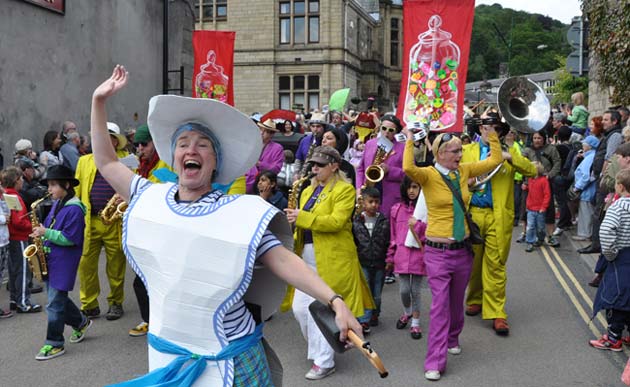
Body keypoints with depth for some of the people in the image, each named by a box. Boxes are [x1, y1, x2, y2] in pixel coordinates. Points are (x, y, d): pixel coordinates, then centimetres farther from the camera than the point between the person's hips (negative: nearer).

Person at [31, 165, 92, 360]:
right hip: (50, 258, 9)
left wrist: (45, 233, -21)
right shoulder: (57, 204, 11)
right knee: (57, 297, 17)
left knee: (55, 302, -4)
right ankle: (80, 322, 36)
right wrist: (41, 232, 2)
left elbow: (70, 238, -19)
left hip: (63, 261, -9)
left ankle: (55, 344, 5)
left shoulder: (74, 209, -16)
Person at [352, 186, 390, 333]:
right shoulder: (356, 221, -1)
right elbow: (351, 241, 5)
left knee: (377, 293, 12)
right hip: (363, 263, -1)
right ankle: (364, 321, -3)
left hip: (379, 264, 1)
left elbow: (389, 242, 4)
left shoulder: (384, 221, 1)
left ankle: (374, 315, 33)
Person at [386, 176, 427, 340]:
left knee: (415, 291, 4)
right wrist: (390, 257, 15)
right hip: (402, 254, 2)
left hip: (419, 254, -2)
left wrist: (418, 225, -19)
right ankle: (407, 313, 34)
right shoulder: (397, 209, 7)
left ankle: (415, 323, 19)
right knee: (404, 290, 4)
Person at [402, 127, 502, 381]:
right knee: (440, 305, -5)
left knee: (457, 301, 19)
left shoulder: (464, 171, 4)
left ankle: (452, 340, 43)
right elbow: (408, 169, -35)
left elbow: (495, 160, 10)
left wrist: (492, 132, 8)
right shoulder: (428, 175, -13)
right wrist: (410, 141, -24)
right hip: (438, 251, -5)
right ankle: (435, 362, 1)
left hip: (463, 248, 5)